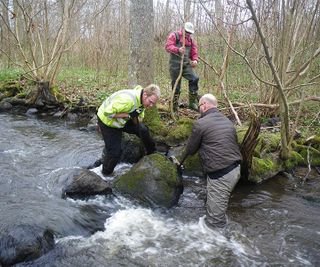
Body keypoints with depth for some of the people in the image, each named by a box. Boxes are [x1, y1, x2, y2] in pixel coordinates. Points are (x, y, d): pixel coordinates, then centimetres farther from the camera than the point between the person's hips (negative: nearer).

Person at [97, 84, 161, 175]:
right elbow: (108, 112, -38)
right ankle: (106, 174, 17)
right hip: (107, 121, -8)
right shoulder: (127, 99, -39)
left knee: (143, 130, 6)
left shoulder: (142, 101, -8)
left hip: (123, 120, 8)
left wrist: (135, 117, -22)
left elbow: (138, 121, 2)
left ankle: (152, 153, 29)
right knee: (115, 151, -7)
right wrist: (128, 114, -33)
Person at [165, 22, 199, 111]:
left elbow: (194, 53, 17)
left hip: (186, 64, 4)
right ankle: (174, 106, 13)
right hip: (175, 64, -4)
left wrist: (195, 60, -6)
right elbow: (168, 46, -12)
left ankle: (193, 103, -10)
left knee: (194, 79, -17)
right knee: (176, 86, -1)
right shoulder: (174, 35, 2)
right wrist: (178, 50, -31)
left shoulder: (191, 40, 19)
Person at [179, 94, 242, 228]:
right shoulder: (227, 121, 14)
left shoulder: (200, 123, -8)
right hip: (235, 169, 8)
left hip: (220, 175, -8)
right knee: (219, 207, 22)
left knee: (215, 220, 1)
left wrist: (181, 160, 24)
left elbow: (191, 148, 3)